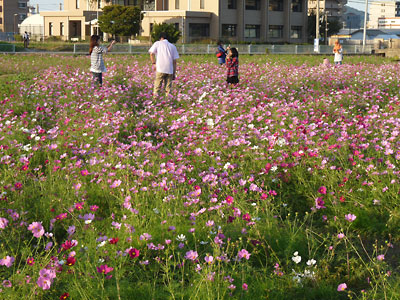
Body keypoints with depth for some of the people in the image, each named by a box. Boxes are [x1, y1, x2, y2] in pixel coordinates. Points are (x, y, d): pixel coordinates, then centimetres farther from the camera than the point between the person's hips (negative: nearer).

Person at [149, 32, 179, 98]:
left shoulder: (157, 43, 11)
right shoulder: (172, 46, 17)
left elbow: (151, 53, -6)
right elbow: (174, 61, 12)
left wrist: (153, 63, 3)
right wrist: (174, 73, 14)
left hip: (160, 69, -2)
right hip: (170, 70, 2)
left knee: (157, 86, -2)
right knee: (168, 88, 6)